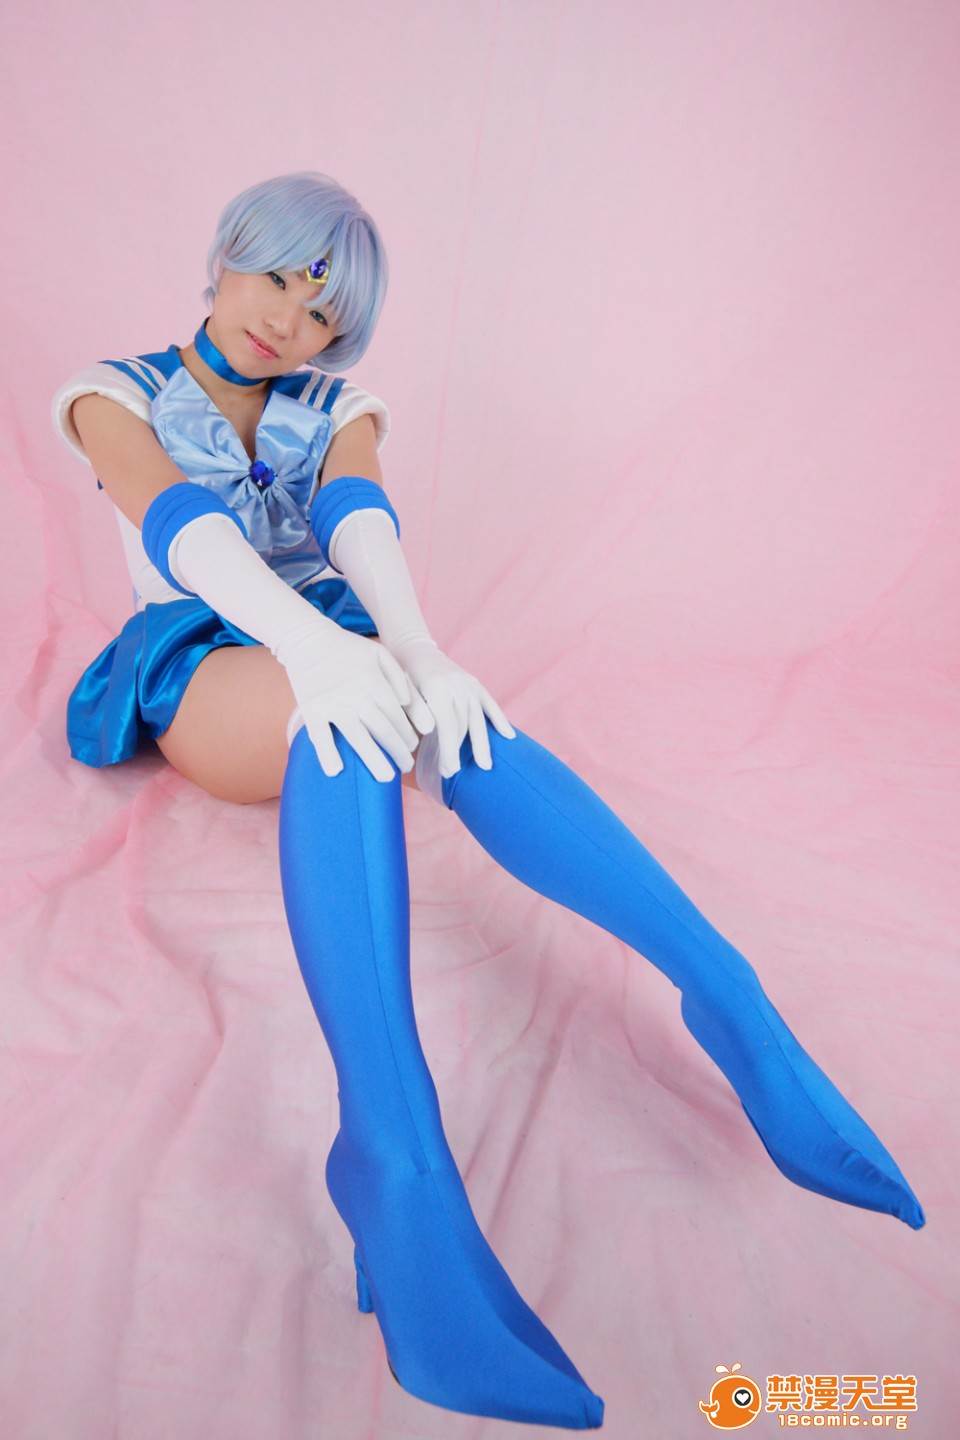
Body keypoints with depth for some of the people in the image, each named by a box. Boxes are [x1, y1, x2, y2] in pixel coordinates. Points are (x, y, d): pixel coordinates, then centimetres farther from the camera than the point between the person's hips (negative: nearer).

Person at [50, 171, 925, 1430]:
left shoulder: (337, 410, 15)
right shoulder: (118, 394, 7)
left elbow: (359, 521, -9)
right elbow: (177, 523, -17)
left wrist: (416, 648, -33)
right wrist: (313, 643, -38)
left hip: (327, 652, 3)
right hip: (205, 669, -2)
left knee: (457, 724, -35)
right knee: (345, 712, -40)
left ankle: (726, 996, -46)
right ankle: (397, 1150, -57)